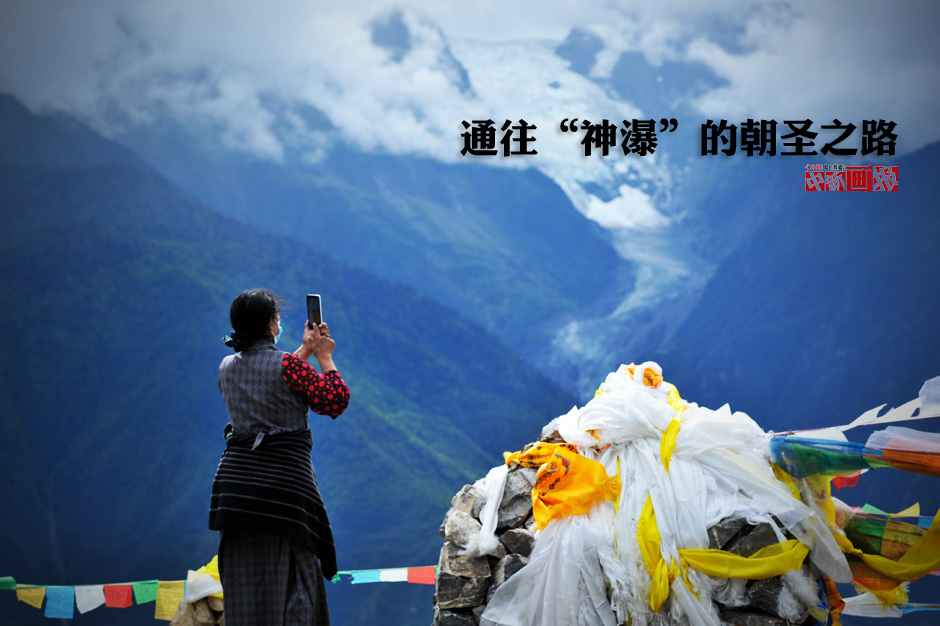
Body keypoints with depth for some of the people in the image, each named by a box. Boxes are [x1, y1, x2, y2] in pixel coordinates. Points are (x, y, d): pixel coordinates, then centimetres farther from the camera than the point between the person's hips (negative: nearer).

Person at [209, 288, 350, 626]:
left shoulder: (227, 367, 8)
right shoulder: (289, 366, -11)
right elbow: (335, 401, -4)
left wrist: (305, 351, 31)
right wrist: (324, 357, 9)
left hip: (236, 479, 6)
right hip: (284, 480, -5)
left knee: (242, 580, 8)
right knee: (291, 579, -1)